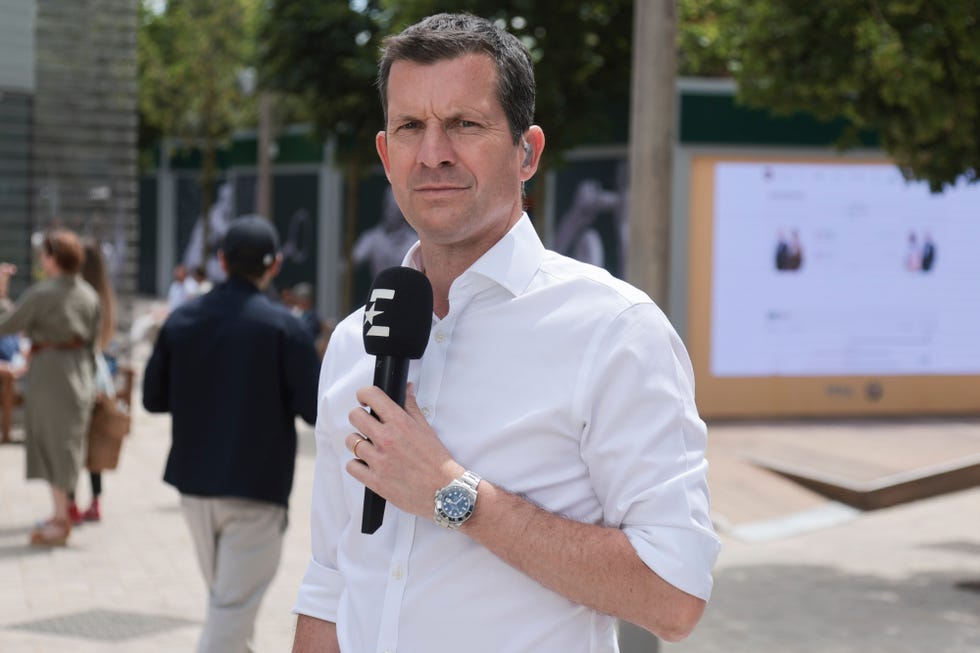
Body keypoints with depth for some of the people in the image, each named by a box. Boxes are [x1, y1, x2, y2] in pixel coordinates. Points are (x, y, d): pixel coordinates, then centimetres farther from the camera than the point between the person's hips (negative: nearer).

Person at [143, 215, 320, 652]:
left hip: (193, 481, 5)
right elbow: (317, 410, -13)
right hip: (256, 486, -5)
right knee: (234, 606, -2)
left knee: (224, 594, 23)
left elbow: (153, 398, 7)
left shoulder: (181, 320, 1)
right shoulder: (281, 326, -13)